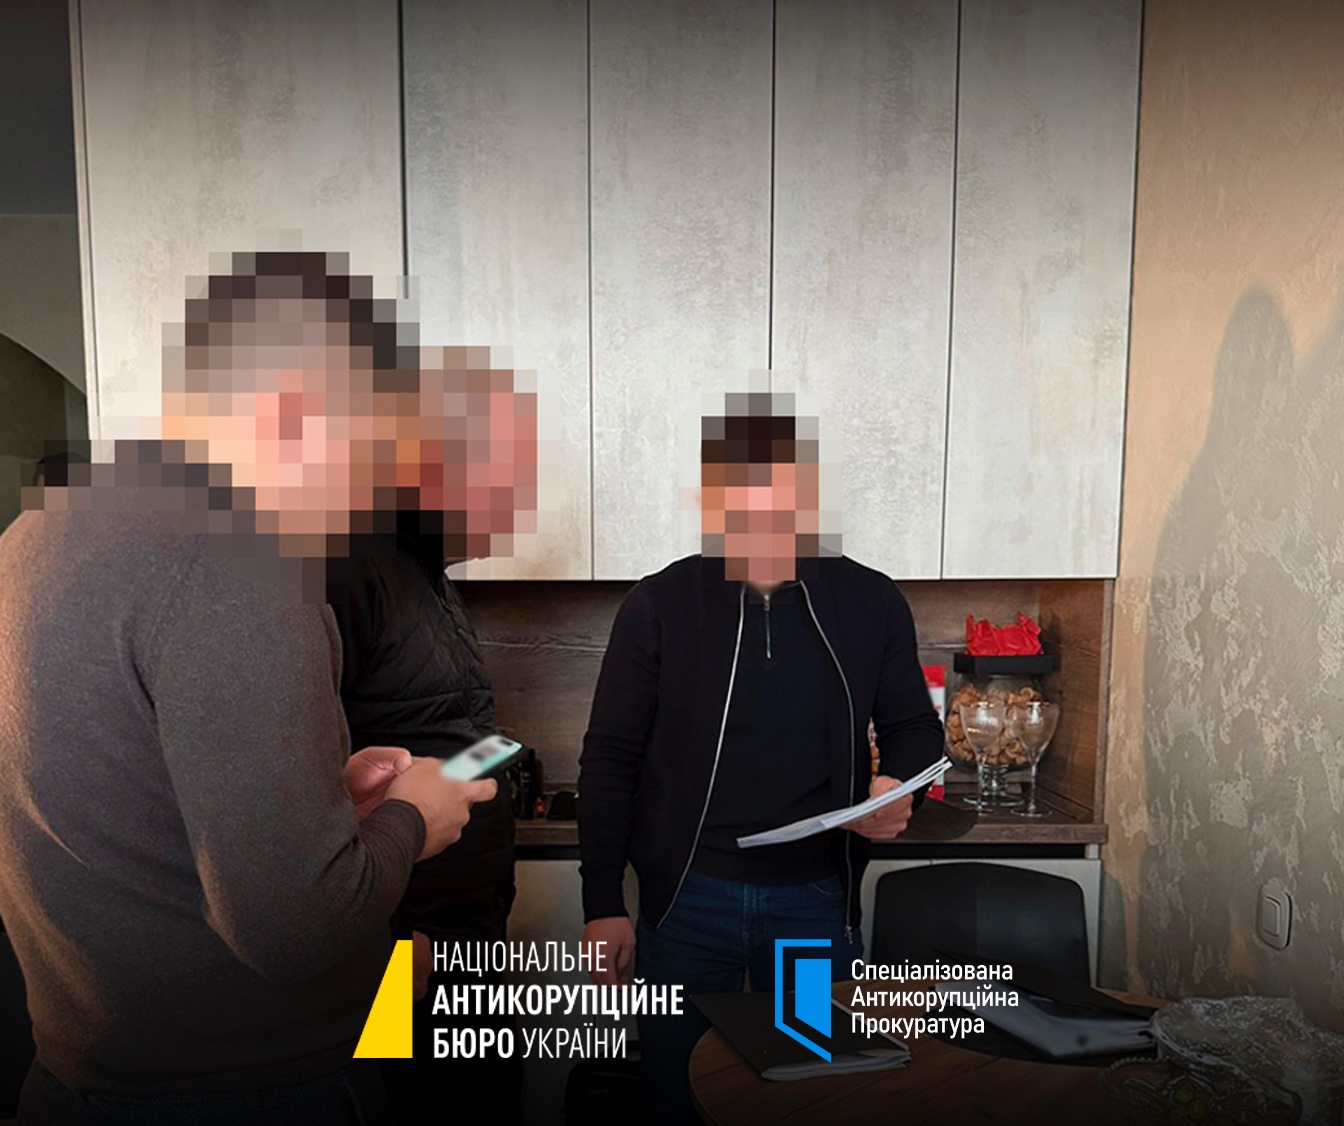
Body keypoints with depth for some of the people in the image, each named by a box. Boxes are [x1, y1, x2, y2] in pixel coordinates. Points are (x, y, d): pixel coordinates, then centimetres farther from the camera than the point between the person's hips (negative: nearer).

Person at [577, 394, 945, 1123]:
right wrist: (602, 907, -5)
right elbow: (610, 759, -3)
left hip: (820, 897, 2)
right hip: (688, 897, -1)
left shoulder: (872, 604, -3)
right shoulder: (658, 606, -7)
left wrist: (898, 787, -13)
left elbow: (914, 726, 10)